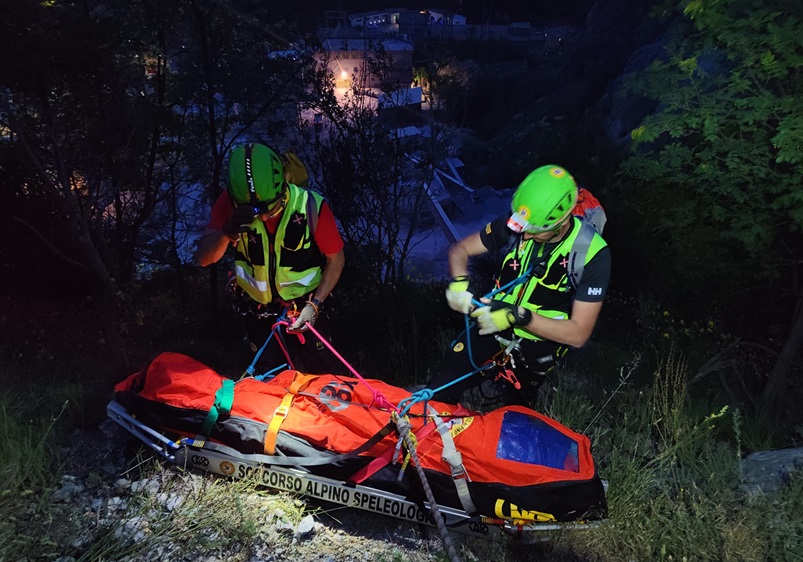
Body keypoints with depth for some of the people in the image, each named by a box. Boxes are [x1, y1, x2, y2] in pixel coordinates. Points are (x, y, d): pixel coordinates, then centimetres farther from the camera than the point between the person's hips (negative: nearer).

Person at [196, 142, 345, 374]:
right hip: (257, 309, 2)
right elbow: (204, 259, -19)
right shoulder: (230, 203, -20)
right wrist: (227, 232, -40)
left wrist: (315, 304, -19)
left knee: (320, 372, 10)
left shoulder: (312, 207, -25)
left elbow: (336, 258, -11)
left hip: (303, 307, -1)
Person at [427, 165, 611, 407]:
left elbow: (578, 333, -23)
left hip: (536, 348, -2)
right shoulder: (514, 224, -15)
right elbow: (460, 249, -2)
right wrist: (459, 283, -25)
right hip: (492, 328, 2)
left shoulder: (592, 253, -24)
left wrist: (518, 316, -35)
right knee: (436, 397, -4)